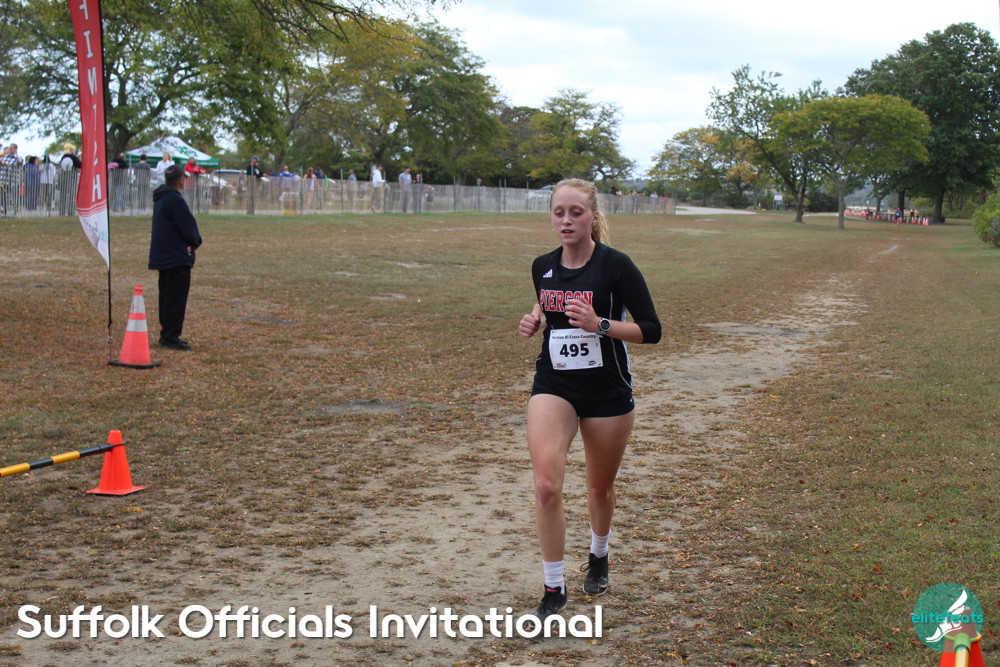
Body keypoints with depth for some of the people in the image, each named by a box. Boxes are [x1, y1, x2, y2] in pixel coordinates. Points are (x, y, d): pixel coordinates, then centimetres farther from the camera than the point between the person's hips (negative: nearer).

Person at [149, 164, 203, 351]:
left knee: (168, 297, 15)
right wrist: (196, 241, 2)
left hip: (163, 256, 10)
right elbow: (188, 226, -18)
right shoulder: (175, 199, -17)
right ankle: (171, 337, -6)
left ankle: (167, 335, 20)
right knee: (176, 298, -7)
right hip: (177, 257, -10)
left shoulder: (161, 198, 14)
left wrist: (193, 240, 10)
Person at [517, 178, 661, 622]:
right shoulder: (542, 267, 1)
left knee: (600, 487, 16)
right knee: (546, 485, -17)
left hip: (607, 390, -2)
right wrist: (535, 318, -1)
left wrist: (600, 324, -27)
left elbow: (651, 330, -13)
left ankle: (598, 557, 47)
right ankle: (553, 589, -4)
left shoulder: (616, 265, -13)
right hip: (553, 385, 2)